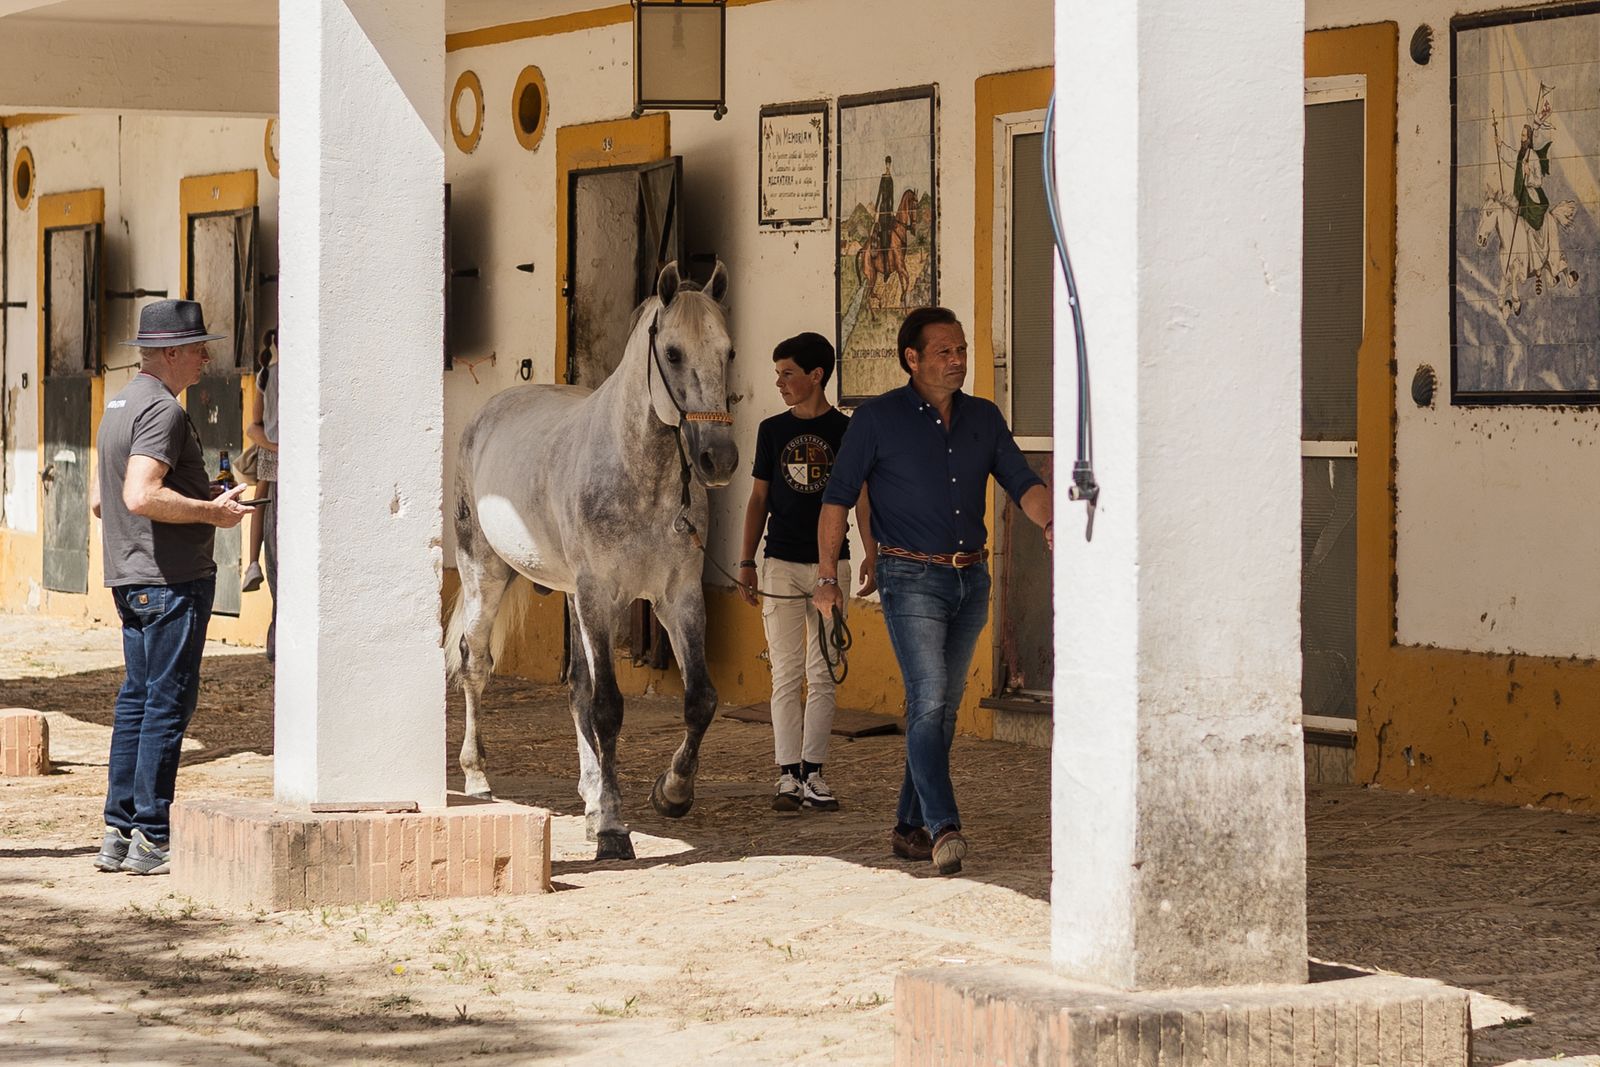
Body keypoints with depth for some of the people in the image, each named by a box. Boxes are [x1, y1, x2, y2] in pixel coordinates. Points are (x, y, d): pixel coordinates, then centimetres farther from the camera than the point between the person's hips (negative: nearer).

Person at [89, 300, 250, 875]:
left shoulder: (119, 406, 16)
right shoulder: (162, 410, -15)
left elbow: (100, 499, 23)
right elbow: (141, 497, -27)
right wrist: (211, 511, -16)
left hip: (130, 579, 10)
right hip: (172, 578, -10)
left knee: (137, 699, 13)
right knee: (167, 703, -6)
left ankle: (118, 832, 15)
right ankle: (149, 838, -4)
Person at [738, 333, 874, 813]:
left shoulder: (846, 431, 1)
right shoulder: (772, 430, 6)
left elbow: (862, 498, 4)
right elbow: (759, 499, 11)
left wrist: (872, 556, -6)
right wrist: (746, 562, 7)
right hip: (781, 563, 1)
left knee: (823, 676, 2)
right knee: (786, 674, -1)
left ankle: (813, 774, 7)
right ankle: (788, 776, 0)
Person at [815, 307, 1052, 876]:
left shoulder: (984, 418, 10)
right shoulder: (878, 419, -4)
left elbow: (1022, 482, 4)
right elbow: (838, 497, -2)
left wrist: (1049, 523, -18)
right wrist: (827, 575, -9)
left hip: (971, 579, 5)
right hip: (912, 578, -5)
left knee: (945, 707, 10)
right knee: (929, 701, -16)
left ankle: (911, 826, 19)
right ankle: (944, 829, -24)